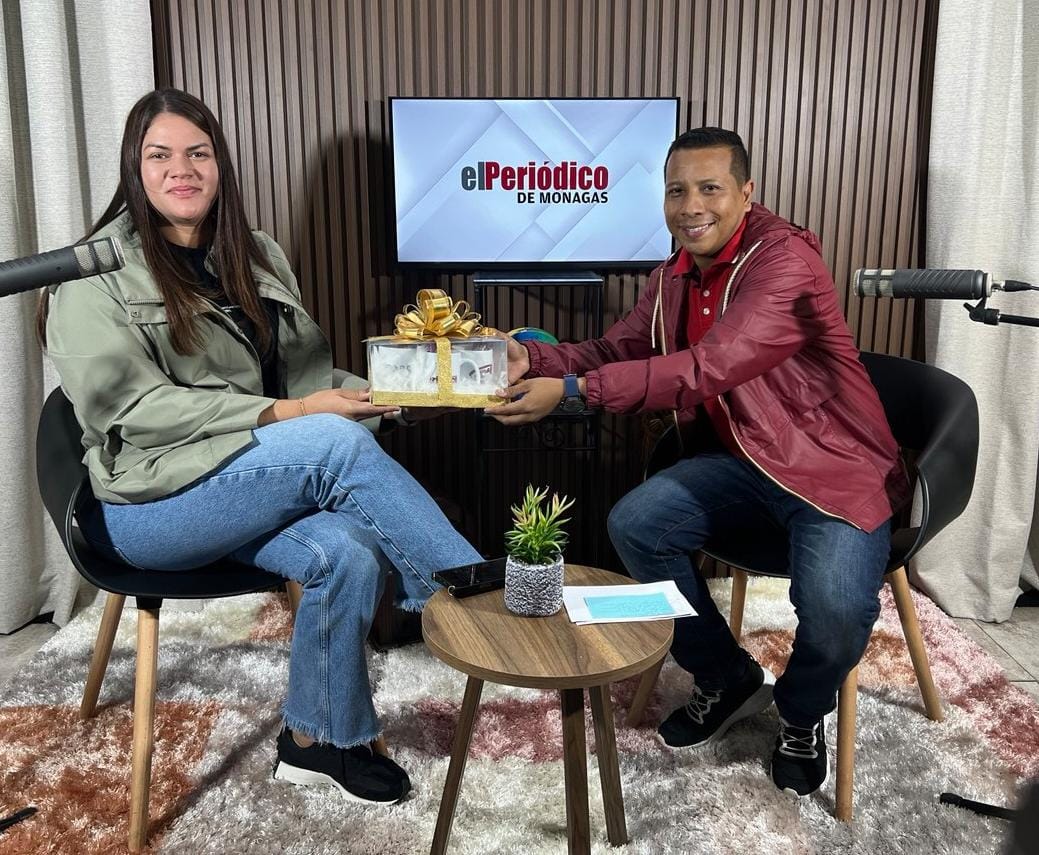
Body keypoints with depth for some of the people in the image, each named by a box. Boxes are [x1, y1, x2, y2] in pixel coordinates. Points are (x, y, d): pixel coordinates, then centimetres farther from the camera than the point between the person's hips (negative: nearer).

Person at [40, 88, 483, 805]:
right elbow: (127, 405, -15)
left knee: (347, 553, -24)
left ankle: (320, 740, -1)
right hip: (148, 501, -5)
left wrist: (367, 392, -10)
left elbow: (305, 369, 13)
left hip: (252, 485, 6)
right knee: (337, 443, -29)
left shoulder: (257, 256, 13)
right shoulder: (101, 269, -5)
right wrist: (280, 417, -23)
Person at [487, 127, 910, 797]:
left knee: (834, 605, -30)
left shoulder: (784, 258, -20)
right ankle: (729, 680, 11)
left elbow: (709, 369, -32)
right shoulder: (673, 279, 7)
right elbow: (616, 350, 7)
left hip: (835, 471, -6)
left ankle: (803, 715, 10)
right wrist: (532, 359, -13)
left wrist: (572, 390, -37)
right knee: (633, 523, -13)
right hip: (742, 465, 7)